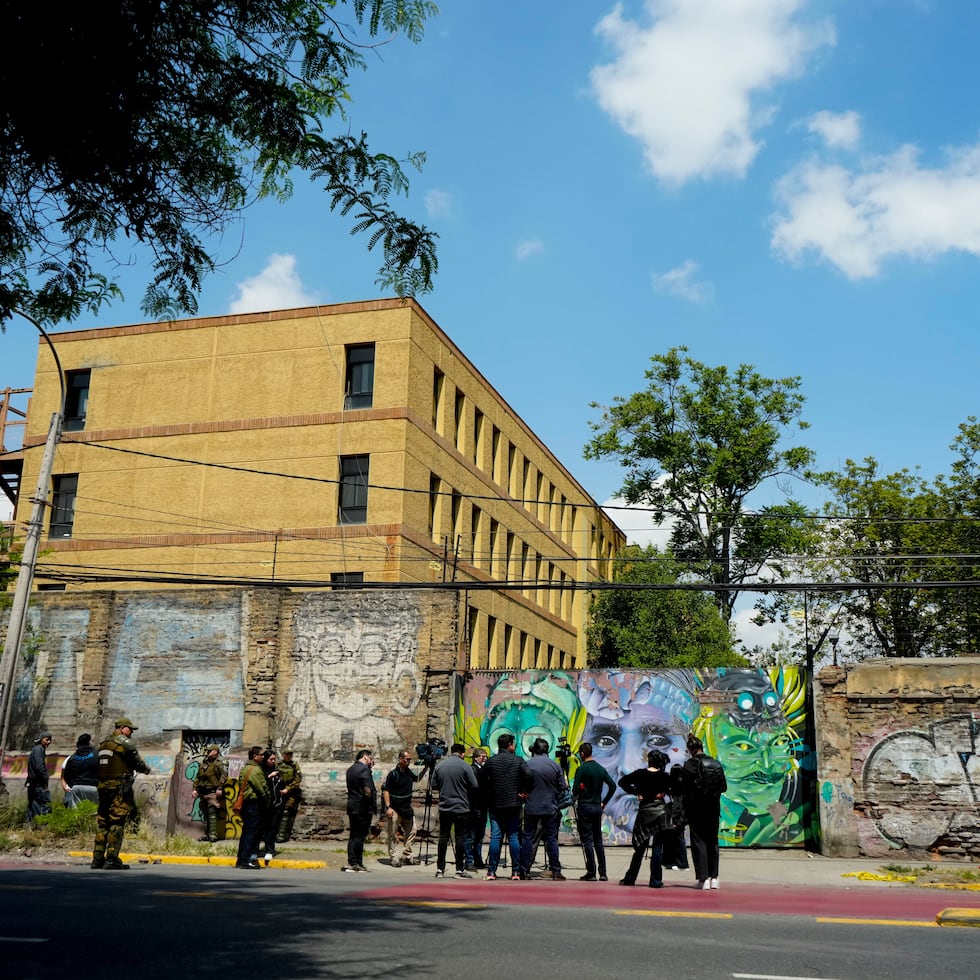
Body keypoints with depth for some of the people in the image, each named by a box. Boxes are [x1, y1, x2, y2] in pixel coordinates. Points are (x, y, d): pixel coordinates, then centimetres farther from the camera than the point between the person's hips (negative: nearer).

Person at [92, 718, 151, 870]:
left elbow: (99, 766, 18)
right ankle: (112, 859, -9)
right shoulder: (126, 743, -6)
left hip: (103, 787, 7)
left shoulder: (103, 744, 17)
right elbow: (138, 763, -4)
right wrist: (147, 769, 16)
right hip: (119, 787, -7)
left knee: (102, 822, 11)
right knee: (117, 822, -6)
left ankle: (98, 858, 13)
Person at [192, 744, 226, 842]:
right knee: (205, 814, 11)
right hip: (203, 793, 8)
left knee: (212, 814, -13)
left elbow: (223, 775, -14)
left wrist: (220, 788, -22)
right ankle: (206, 834, 17)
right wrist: (195, 789, 12)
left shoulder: (218, 764, -3)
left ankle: (213, 835, -15)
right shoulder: (203, 763, 18)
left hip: (212, 793, -7)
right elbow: (197, 777, 21)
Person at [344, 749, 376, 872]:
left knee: (354, 835, 13)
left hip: (351, 805, 8)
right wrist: (373, 806, -6)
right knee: (360, 835, -4)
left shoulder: (351, 769, 14)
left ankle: (351, 862, 13)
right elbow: (367, 791, -18)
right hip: (362, 807, -8)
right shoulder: (364, 769, -13)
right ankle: (357, 863, -3)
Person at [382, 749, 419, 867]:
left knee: (411, 831, 6)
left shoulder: (408, 772, 8)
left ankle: (406, 856, 15)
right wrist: (388, 807, -19)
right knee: (393, 835, -1)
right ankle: (393, 858, 4)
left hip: (407, 809, 7)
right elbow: (385, 790, -13)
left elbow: (417, 779, 28)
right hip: (394, 809, -7)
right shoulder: (393, 774, -12)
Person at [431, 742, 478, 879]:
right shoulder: (465, 766, -7)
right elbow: (474, 787, -7)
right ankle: (460, 869, 3)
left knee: (443, 837, 7)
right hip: (461, 807, -3)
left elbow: (434, 785, 9)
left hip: (444, 807, 4)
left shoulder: (440, 765, 5)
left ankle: (440, 869, 9)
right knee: (460, 837, 1)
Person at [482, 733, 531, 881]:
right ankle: (516, 872, 4)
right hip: (513, 804, -1)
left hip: (495, 804, 1)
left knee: (495, 837, 2)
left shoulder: (490, 762, 3)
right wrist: (523, 791, -2)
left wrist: (487, 799, 10)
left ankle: (491, 871, -1)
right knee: (514, 837, 4)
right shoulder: (518, 761, -2)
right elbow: (529, 775, -16)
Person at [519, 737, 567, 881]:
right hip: (550, 808, 1)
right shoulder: (555, 765, -2)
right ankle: (556, 872, 5)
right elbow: (562, 787, 2)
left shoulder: (527, 764, -8)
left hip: (531, 808, -1)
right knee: (551, 838, 6)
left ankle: (524, 871, 7)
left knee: (528, 838, 7)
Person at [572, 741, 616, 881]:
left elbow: (576, 789, -15)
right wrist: (604, 802, 11)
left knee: (587, 840, -2)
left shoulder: (581, 769, -11)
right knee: (598, 840, 11)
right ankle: (603, 873, 10)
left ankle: (591, 872, -3)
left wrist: (574, 798, 6)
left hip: (584, 807, -6)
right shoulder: (601, 769, 7)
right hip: (597, 807, 6)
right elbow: (613, 785, 6)